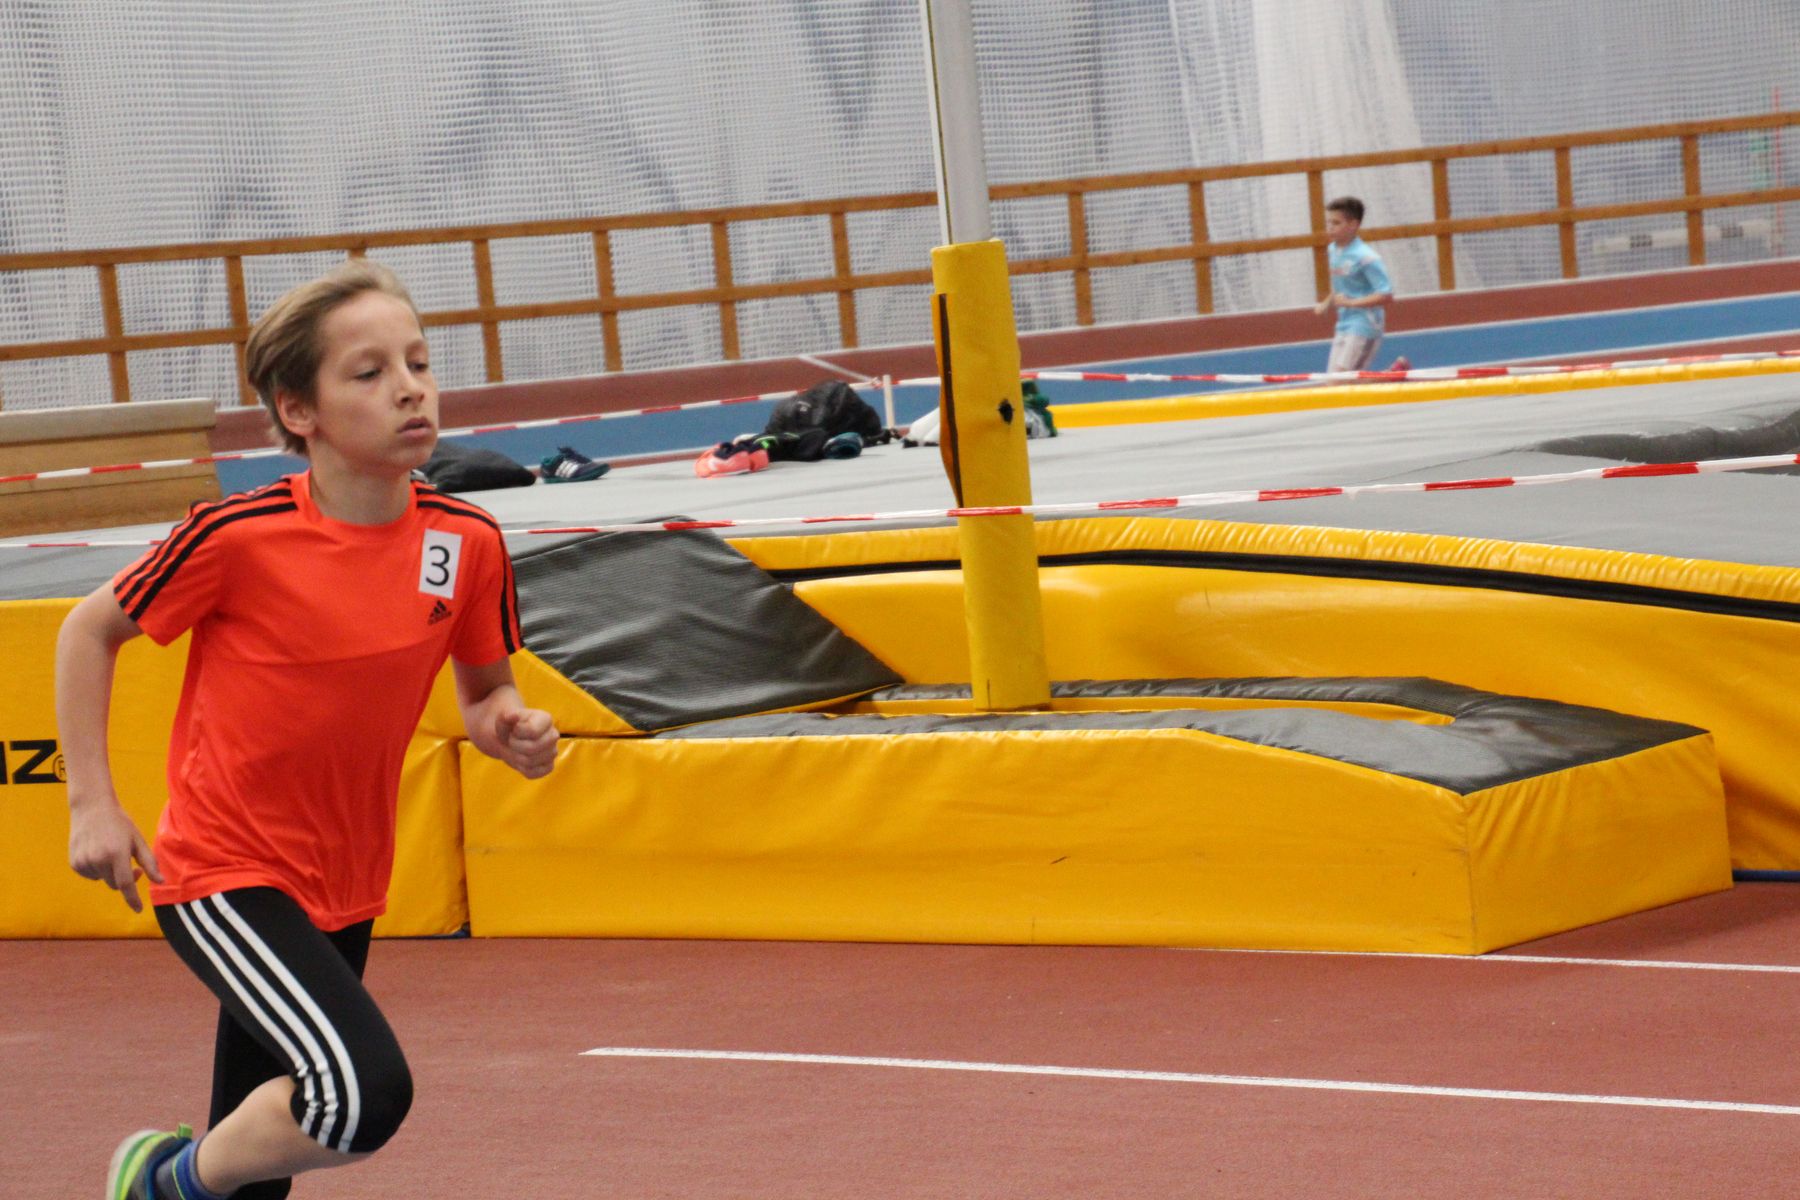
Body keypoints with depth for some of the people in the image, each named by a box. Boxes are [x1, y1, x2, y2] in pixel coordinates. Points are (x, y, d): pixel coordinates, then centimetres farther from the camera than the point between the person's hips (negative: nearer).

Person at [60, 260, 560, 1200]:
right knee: (365, 1093, -26)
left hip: (346, 891, 6)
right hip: (222, 875, -6)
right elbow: (90, 630, -1)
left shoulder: (466, 543, -5)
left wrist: (512, 731, -10)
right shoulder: (238, 537, -17)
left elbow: (483, 692, 13)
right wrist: (91, 802, -5)